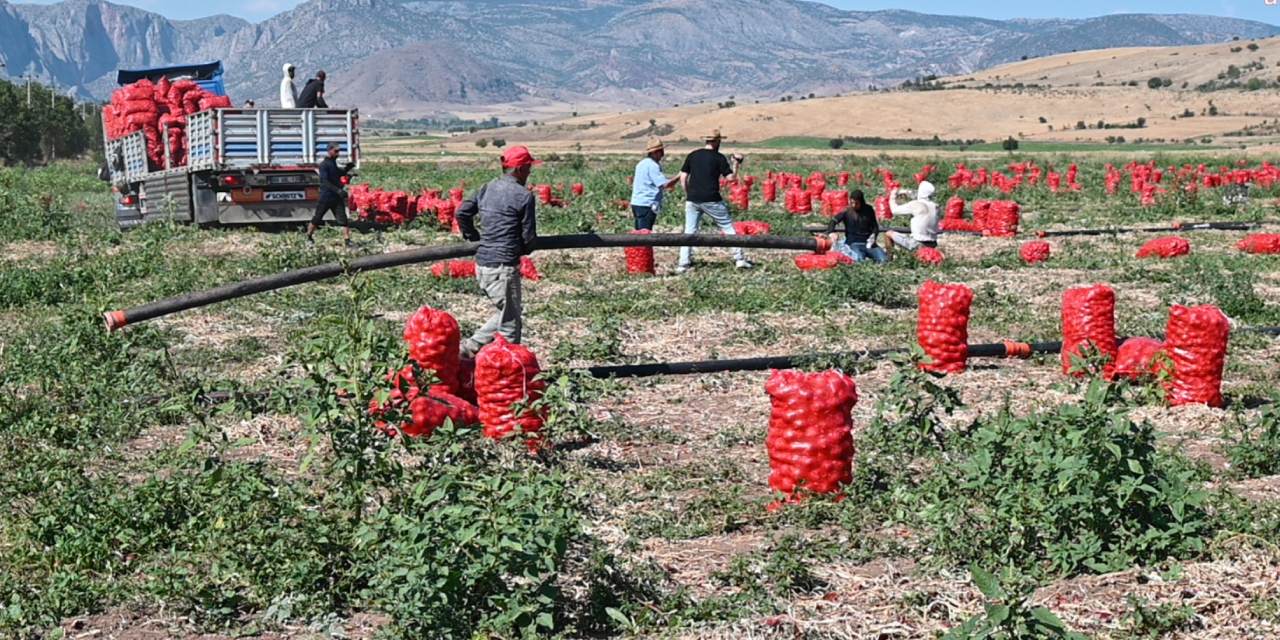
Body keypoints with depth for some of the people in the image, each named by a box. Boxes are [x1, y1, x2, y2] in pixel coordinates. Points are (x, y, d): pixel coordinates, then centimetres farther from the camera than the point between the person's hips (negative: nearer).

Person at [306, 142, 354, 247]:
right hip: (326, 197, -6)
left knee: (343, 219, -4)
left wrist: (347, 169, 7)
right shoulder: (324, 164, -13)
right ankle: (309, 237, 25)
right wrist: (338, 190, -32)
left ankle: (347, 241, -7)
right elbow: (325, 182, -23)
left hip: (337, 197, 6)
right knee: (317, 219, 7)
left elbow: (339, 174, 27)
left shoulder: (333, 162, 12)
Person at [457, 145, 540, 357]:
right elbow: (529, 236, -7)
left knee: (507, 314, 21)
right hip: (504, 267, -8)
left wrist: (473, 237, 18)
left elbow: (462, 212, 5)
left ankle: (470, 346, 15)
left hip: (482, 264, 8)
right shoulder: (523, 195, -10)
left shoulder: (487, 189, 10)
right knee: (510, 323, 3)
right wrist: (524, 249, 14)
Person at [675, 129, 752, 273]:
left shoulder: (692, 156, 9)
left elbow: (683, 177, 7)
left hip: (692, 200, 3)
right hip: (711, 200, -3)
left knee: (689, 231, 8)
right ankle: (739, 259, 8)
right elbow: (730, 177, -4)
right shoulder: (719, 157, -2)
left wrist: (688, 195, 14)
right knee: (728, 227, 9)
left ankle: (683, 264, 1)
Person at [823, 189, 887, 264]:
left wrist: (873, 235, -6)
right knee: (859, 259, -35)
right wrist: (830, 233, -31)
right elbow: (833, 221, -11)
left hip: (868, 243, 3)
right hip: (854, 243, -3)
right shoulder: (847, 212, 0)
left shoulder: (868, 210, 9)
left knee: (884, 259, -19)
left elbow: (875, 225, 16)